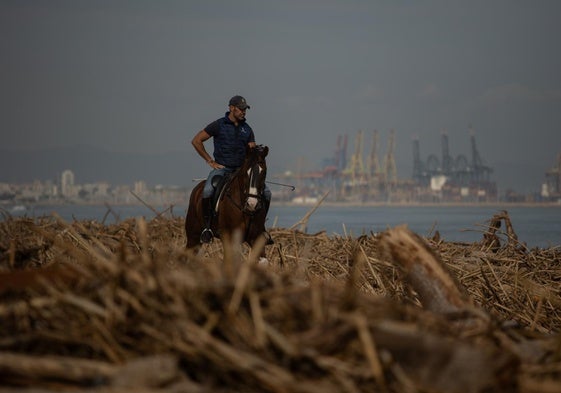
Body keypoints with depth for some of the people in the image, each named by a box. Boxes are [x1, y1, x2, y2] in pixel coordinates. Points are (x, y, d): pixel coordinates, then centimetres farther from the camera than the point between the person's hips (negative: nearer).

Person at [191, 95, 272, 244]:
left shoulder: (247, 129, 10)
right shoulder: (218, 125, -3)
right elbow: (196, 141, -1)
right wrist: (210, 161, -3)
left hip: (241, 169, 4)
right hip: (221, 168, -4)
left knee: (266, 192, -10)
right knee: (207, 191, -34)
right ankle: (207, 225, -18)